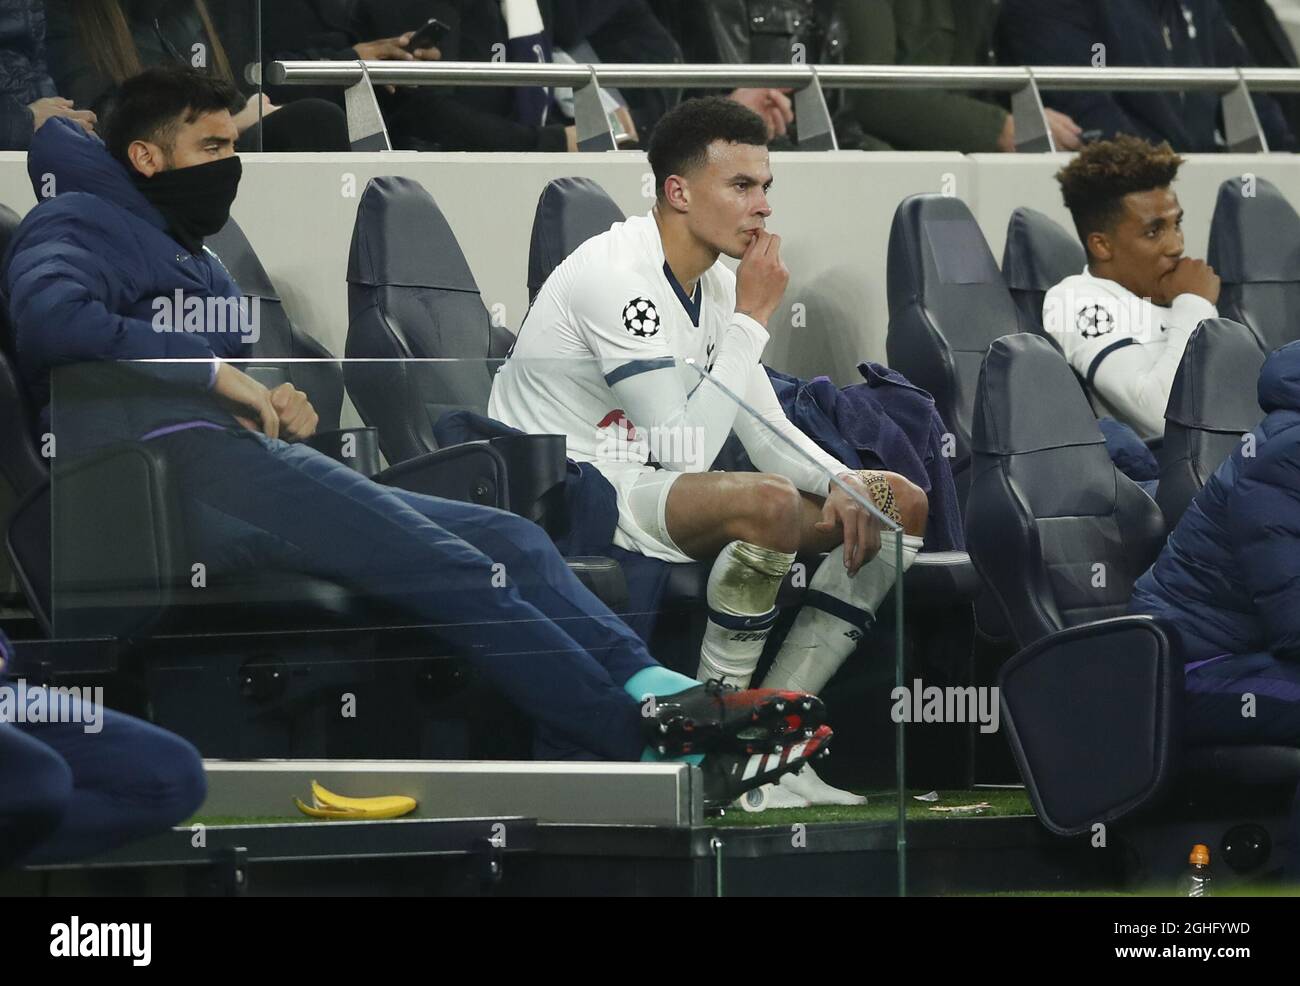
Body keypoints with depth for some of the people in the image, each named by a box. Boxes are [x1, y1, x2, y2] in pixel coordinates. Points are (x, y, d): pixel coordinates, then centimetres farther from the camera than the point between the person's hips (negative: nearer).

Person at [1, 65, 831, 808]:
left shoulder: (193, 260, 34)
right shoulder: (84, 224, 5)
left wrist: (278, 408, 6)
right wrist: (215, 372, -16)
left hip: (245, 464, 10)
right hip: (186, 470, -10)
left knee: (510, 540, -6)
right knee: (449, 568, -23)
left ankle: (656, 690, -28)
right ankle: (645, 741, -30)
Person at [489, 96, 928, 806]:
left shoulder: (715, 283, 9)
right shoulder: (613, 275, -20)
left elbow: (767, 432, 12)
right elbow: (687, 447, -25)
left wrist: (840, 485, -9)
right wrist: (752, 318, -19)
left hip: (646, 493, 10)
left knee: (900, 504, 2)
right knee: (769, 502, -37)